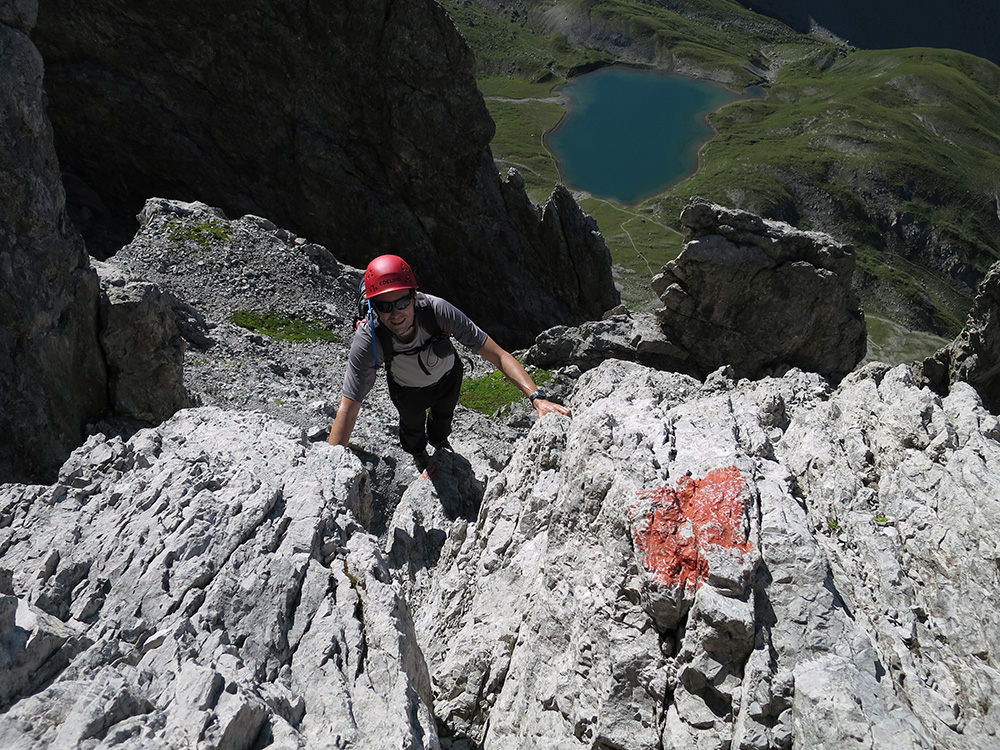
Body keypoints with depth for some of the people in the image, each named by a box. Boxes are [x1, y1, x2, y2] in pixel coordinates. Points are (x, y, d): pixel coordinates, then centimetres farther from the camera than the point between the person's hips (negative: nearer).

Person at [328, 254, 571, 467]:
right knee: (412, 424, 29)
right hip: (408, 390, -1)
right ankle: (417, 453, 66)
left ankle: (439, 440, 69)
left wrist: (537, 397, -51)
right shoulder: (368, 339, -43)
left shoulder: (437, 310, -44)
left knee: (444, 414, 32)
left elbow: (498, 355, -41)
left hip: (448, 377, 1)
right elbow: (348, 408, -37)